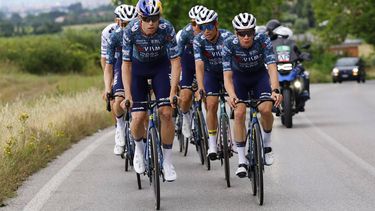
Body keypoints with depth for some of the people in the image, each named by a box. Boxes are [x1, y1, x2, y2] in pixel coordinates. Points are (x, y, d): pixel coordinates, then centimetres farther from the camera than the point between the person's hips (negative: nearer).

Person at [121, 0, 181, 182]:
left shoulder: (167, 29, -29)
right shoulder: (131, 31, -29)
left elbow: (175, 61, -24)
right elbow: (126, 64, -22)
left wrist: (173, 91, -31)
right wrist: (127, 95, -27)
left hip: (160, 66, 0)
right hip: (138, 66, 0)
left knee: (166, 113, -14)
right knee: (138, 117, -12)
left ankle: (167, 161, 0)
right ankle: (139, 148, 20)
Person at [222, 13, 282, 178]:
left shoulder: (263, 40, -28)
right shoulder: (229, 45, -27)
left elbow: (272, 68, -34)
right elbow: (227, 75, -30)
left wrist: (275, 90, -51)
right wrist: (231, 95, -48)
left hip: (259, 75, 0)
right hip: (239, 77, 0)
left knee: (266, 110, -23)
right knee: (239, 113, -19)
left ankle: (267, 143, 6)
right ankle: (242, 161, -11)